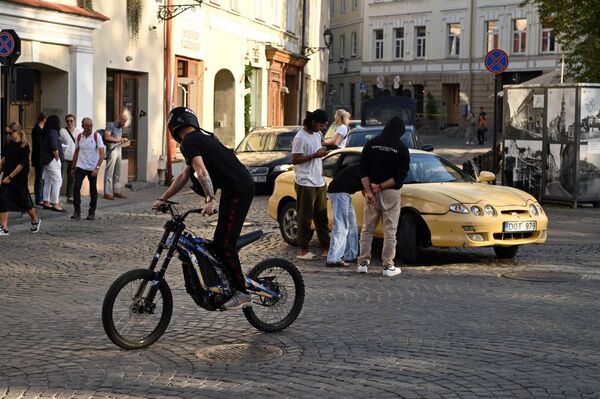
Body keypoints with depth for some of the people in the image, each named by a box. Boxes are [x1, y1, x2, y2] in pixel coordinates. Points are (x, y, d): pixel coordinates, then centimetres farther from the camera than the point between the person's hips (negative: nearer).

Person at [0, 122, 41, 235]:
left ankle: (36, 221, 32)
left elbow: (22, 164, -16)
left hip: (19, 179, -6)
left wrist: (10, 177, -17)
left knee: (24, 201, 8)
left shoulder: (24, 146, -14)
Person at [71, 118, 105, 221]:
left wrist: (97, 168, -23)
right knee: (76, 188, -11)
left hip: (92, 168, -2)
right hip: (80, 167, 2)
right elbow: (76, 153, 13)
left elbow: (102, 154, -14)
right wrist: (73, 168, 13)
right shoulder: (79, 137, 2)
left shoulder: (97, 136, -9)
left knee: (93, 190, 5)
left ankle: (92, 213, 17)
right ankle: (77, 212, -5)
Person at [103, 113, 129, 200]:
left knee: (117, 172, 9)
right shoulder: (110, 125, -5)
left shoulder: (121, 128, 19)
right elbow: (107, 137, -16)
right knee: (109, 172, -8)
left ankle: (116, 191, 14)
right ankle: (107, 193, -8)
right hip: (112, 150, -8)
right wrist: (118, 139, -13)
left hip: (119, 149, 8)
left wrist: (123, 139, 11)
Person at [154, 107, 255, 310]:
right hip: (243, 185, 10)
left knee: (224, 244, -8)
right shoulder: (202, 137, 24)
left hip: (237, 190, -10)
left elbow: (202, 172, -23)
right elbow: (184, 176, 28)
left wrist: (210, 200, -29)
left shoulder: (189, 142, -7)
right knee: (221, 241, 17)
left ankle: (241, 293, -6)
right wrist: (163, 199, 30)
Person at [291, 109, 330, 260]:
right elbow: (295, 160, -17)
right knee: (305, 218, -3)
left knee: (322, 217, 11)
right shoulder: (300, 137, -14)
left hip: (319, 183, 8)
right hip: (305, 184, -8)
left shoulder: (317, 134, 13)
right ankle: (303, 251, 4)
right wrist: (315, 155, -20)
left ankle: (326, 248, 15)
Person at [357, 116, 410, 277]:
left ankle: (363, 263, 10)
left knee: (367, 229, 10)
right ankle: (388, 266, 2)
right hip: (391, 193, -3)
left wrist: (368, 190, -5)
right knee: (390, 231, 2)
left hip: (371, 192, 3)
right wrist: (381, 186, -9)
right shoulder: (401, 149, -4)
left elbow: (363, 170, -1)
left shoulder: (371, 144, 4)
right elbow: (401, 174, -10)